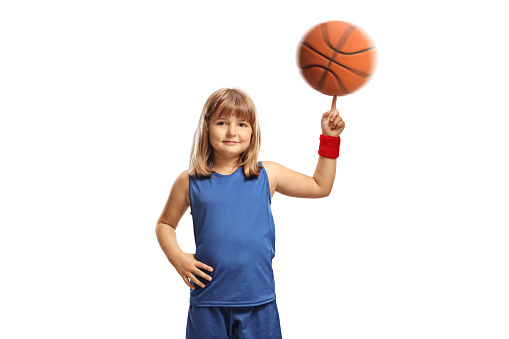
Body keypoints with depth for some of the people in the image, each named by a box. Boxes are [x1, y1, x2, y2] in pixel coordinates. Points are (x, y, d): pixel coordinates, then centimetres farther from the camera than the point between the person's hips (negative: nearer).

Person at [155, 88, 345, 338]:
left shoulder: (267, 175, 2)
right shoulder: (190, 182, 1)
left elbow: (320, 186, 13)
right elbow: (165, 224, 15)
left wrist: (330, 139, 7)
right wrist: (177, 258, -2)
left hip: (259, 303, 1)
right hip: (207, 303, 0)